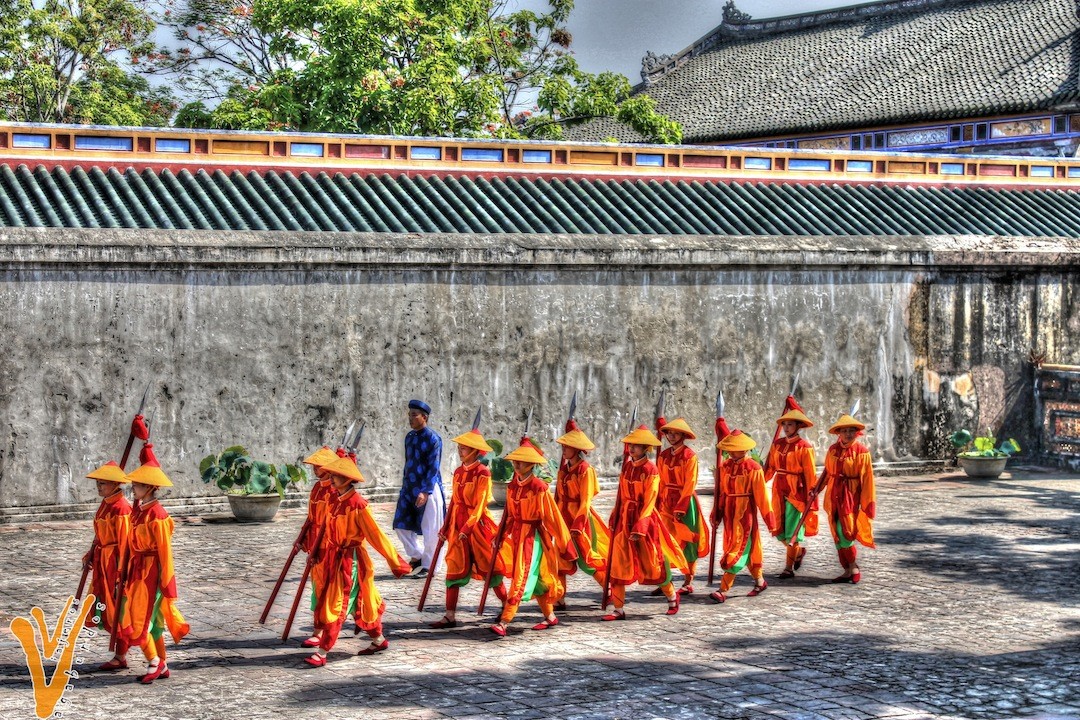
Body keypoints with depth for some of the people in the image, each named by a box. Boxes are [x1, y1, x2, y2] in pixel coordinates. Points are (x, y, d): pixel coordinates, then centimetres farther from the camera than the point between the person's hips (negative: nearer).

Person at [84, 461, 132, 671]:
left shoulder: (121, 508, -18)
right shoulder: (105, 504, 11)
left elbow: (124, 542, -19)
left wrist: (121, 571, -19)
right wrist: (90, 555, 9)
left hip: (115, 562, -10)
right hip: (102, 563, 10)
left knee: (117, 609, -1)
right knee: (105, 608, 13)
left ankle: (120, 657, 8)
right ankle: (120, 653, 21)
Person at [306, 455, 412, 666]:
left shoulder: (357, 504, -17)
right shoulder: (336, 502, 6)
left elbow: (376, 535, -15)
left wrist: (395, 562, -13)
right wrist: (321, 553, 19)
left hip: (351, 560, -8)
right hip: (335, 559, 8)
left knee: (335, 605, -8)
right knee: (359, 603, 17)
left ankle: (322, 653, -6)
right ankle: (379, 639, 32)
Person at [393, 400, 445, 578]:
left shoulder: (433, 438, -12)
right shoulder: (409, 437, 10)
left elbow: (433, 467, -16)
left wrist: (425, 492, -23)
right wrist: (405, 487, 17)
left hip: (428, 489, -7)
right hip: (410, 488, 7)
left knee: (430, 530, -1)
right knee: (401, 524, 7)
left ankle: (429, 566, 10)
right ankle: (416, 555, 23)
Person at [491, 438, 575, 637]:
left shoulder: (539, 487, -14)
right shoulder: (513, 486, 5)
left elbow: (553, 516, -11)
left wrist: (565, 544, -8)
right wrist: (502, 536, 12)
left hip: (533, 536, -7)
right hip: (517, 535, 7)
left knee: (521, 579, -10)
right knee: (535, 579, 16)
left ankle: (504, 623, -16)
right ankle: (550, 616, 29)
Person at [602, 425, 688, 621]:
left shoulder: (650, 470, -13)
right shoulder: (627, 466, 6)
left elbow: (649, 502, -16)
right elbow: (621, 495, 11)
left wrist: (639, 528, -21)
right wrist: (614, 517, 8)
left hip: (644, 518, -6)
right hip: (624, 518, 6)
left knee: (652, 564, 6)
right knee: (618, 565, 1)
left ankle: (672, 597, 29)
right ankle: (618, 609, 6)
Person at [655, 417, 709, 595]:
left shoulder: (690, 456, -9)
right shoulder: (663, 456, 8)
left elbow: (690, 484, -12)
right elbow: (660, 482, 9)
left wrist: (680, 508, -16)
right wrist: (658, 505, 2)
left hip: (686, 501, -5)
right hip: (666, 501, 5)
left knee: (687, 541, 1)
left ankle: (688, 582, 8)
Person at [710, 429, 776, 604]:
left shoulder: (753, 468, -11)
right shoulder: (725, 466, 5)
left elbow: (761, 495, -9)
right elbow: (721, 492, 10)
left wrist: (768, 518, -6)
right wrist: (716, 514, 9)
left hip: (745, 512, -6)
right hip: (729, 512, 6)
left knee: (737, 550, -7)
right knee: (745, 549, 15)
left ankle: (724, 590, -10)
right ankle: (760, 581, 31)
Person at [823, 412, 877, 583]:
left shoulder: (861, 451, -7)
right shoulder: (833, 450, 6)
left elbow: (867, 478, -6)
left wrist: (868, 502, -8)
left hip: (851, 496, -5)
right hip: (834, 495, 5)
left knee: (844, 532, -11)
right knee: (837, 535, 6)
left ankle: (854, 568, 5)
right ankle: (848, 571, 14)